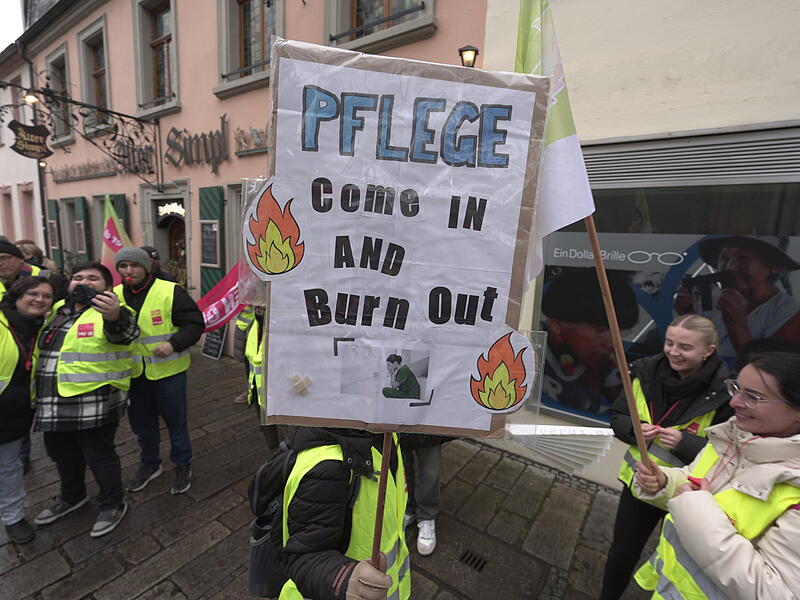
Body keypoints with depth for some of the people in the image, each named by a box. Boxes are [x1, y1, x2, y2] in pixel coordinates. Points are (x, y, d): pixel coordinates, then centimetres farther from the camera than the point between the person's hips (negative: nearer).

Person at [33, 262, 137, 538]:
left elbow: (124, 331, -39)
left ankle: (113, 504, 29)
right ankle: (71, 496, 50)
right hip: (53, 406, 8)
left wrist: (114, 315, -59)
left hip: (94, 406, -8)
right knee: (62, 454, 25)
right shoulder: (58, 310, 10)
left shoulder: (113, 312, -13)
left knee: (99, 455, 7)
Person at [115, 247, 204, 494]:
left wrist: (174, 344, -27)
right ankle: (149, 464, 43)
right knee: (141, 423, 21)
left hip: (168, 372, -5)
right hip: (133, 374, 5)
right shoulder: (114, 295, 3)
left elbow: (195, 323, -14)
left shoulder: (170, 291, -13)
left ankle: (183, 465, 30)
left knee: (176, 420, 10)